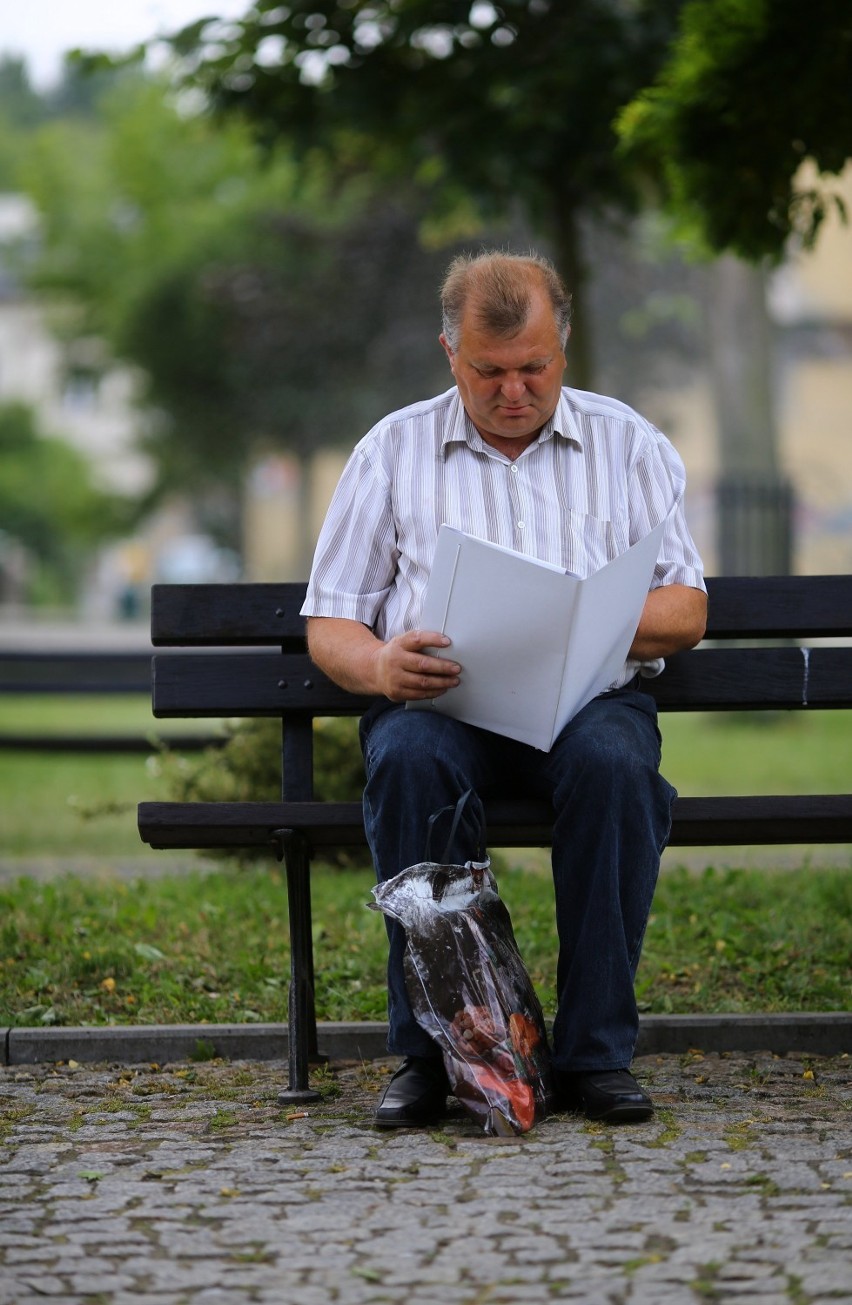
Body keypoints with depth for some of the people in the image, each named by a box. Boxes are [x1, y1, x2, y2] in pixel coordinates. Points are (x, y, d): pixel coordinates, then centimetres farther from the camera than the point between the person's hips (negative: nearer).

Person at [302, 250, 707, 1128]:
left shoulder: (627, 444, 14)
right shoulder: (394, 451, 13)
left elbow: (684, 612, 6)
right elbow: (328, 623, 9)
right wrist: (378, 665, -15)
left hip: (590, 697, 0)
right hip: (439, 702, 0)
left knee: (614, 762, -35)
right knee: (409, 760, -35)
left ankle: (595, 1050, -28)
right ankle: (426, 1049, -28)